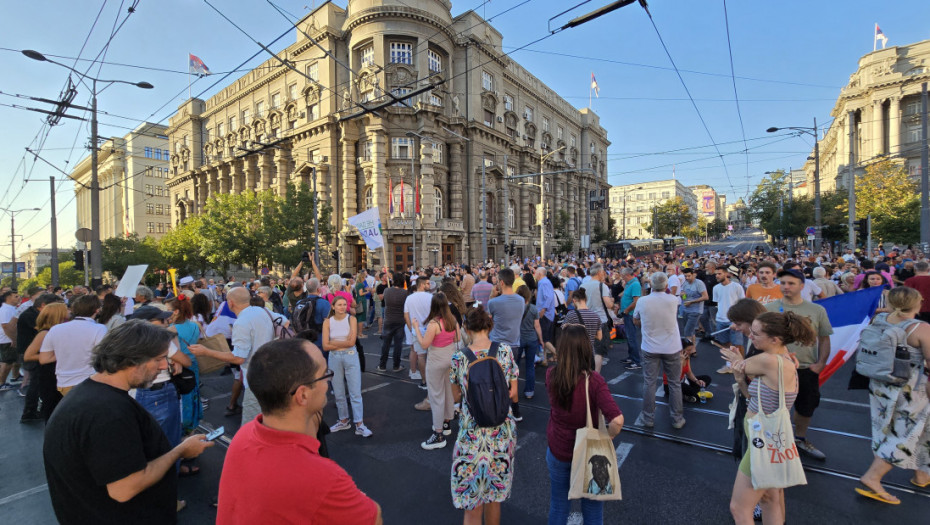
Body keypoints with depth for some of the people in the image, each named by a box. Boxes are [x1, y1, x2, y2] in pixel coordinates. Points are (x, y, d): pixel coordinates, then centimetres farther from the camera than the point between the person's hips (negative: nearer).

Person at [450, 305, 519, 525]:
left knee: (472, 506, 14)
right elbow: (513, 395, -1)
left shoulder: (458, 358, -11)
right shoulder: (505, 351, -9)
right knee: (494, 495, 24)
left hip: (472, 435, -2)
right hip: (502, 433, 2)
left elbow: (456, 397, 3)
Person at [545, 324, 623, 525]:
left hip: (557, 451, 2)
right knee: (592, 508, 24)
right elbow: (617, 420, -35)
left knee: (558, 506, 25)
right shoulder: (594, 381, -27)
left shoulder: (551, 376, -18)